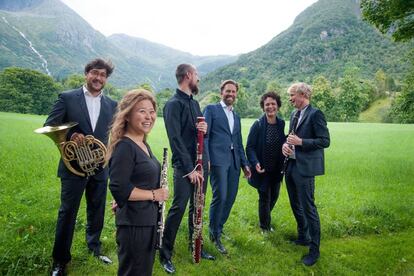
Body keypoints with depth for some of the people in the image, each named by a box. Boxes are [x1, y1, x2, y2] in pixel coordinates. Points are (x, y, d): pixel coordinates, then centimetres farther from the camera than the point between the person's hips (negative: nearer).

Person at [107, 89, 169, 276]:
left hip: (149, 220, 9)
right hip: (134, 223, -9)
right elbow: (119, 189, -25)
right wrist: (153, 194, -17)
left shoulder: (143, 144, 9)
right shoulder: (124, 147, -19)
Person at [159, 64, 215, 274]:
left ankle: (195, 245, 31)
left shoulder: (194, 102, 14)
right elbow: (175, 139, -18)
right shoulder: (174, 104, -12)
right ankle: (165, 254, 10)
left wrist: (204, 128, -5)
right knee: (179, 208, -5)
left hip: (201, 163, 8)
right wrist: (189, 169, -19)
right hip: (184, 166, -8)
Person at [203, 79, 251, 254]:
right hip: (218, 160, -6)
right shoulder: (211, 109, 3)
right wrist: (205, 159, -14)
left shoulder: (236, 117, 22)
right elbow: (204, 135, -5)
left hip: (234, 161, 6)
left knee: (230, 198, 7)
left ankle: (218, 228, 27)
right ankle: (215, 234, 10)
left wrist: (244, 163, 17)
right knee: (220, 197, -9)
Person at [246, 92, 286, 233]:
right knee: (265, 198, 4)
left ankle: (266, 220, 45)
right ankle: (265, 227, 28)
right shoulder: (258, 125, -13)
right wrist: (255, 163, -25)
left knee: (274, 196, 16)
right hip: (262, 170, -4)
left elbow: (284, 143, 11)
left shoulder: (282, 124, 0)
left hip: (277, 169, 4)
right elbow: (249, 147, -13)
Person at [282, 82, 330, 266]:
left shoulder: (315, 114, -12)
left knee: (308, 207, -2)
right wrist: (286, 144, -1)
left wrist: (300, 142, -20)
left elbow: (325, 141, -15)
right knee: (296, 205, 19)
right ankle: (303, 237, 39)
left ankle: (314, 249, 13)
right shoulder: (294, 114, 13)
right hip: (291, 166, 9)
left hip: (305, 168, -8)